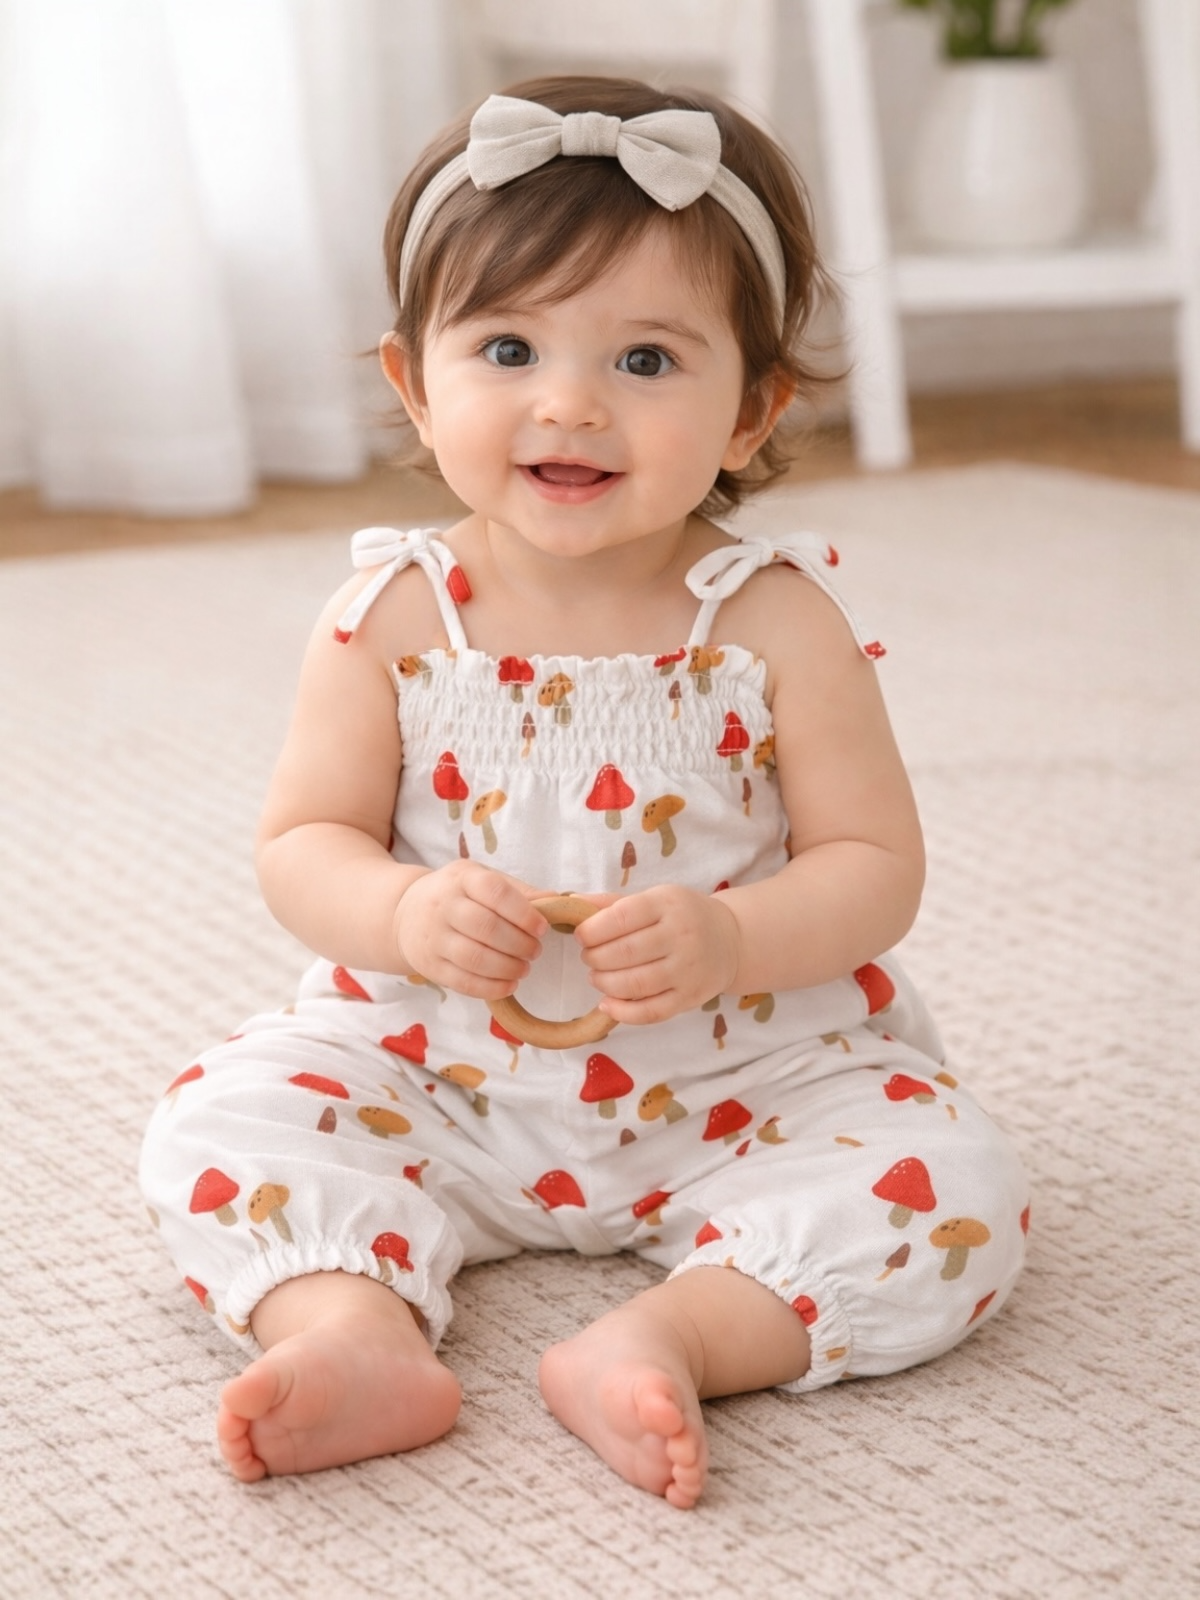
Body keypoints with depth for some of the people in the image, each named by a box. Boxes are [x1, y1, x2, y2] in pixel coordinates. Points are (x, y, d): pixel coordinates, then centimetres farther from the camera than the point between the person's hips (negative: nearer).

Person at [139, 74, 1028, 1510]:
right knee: (219, 1121, -16)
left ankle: (671, 1336, -31)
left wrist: (728, 938, -29)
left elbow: (875, 864, -9)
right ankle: (356, 1326, -32)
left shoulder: (776, 625, -11)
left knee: (950, 1193, -23)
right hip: (439, 1072, 2)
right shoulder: (390, 620, -8)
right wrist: (404, 915, -26)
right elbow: (302, 843, -3)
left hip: (743, 1074, -1)